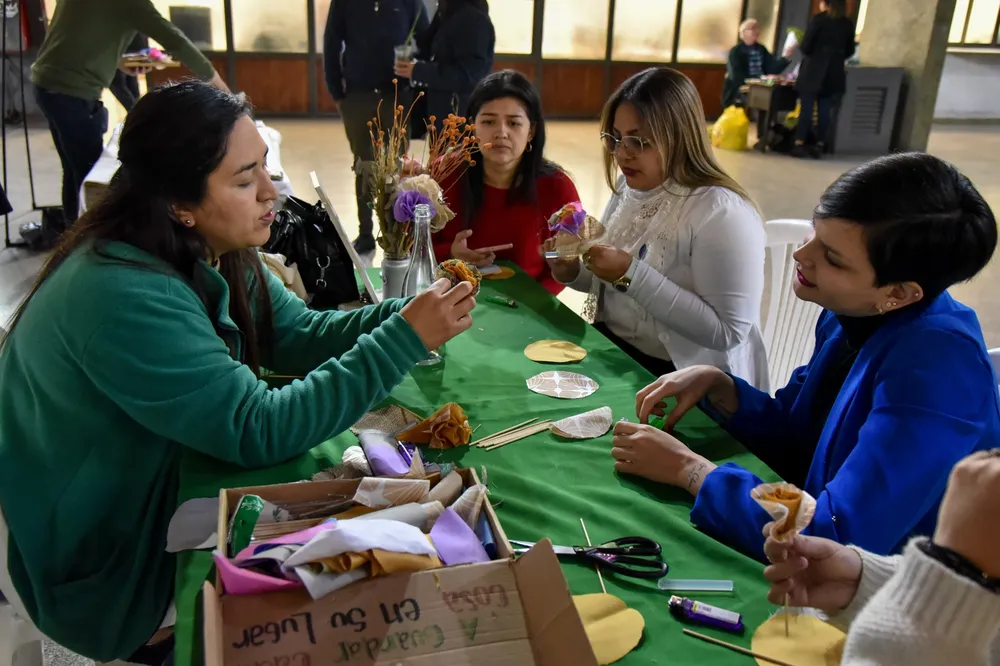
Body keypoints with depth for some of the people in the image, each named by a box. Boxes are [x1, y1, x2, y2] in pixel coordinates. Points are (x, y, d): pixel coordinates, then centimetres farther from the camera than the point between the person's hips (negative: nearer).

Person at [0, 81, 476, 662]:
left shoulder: (209, 251, -7)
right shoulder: (123, 296, -33)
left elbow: (297, 335, -2)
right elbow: (260, 433, -32)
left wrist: (406, 313, -18)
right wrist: (403, 341, -32)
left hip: (169, 486, 7)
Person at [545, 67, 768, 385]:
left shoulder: (721, 212, -20)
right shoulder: (628, 188, 5)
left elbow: (727, 332, -23)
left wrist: (631, 275, -27)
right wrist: (574, 273, -5)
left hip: (682, 378, -7)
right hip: (609, 348, 7)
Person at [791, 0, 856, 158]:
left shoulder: (818, 19, -8)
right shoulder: (848, 24, 6)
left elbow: (805, 47, -9)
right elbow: (849, 51, 11)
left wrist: (800, 47, 12)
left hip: (813, 72, -4)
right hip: (834, 74, 4)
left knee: (806, 109, 0)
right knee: (825, 111, 6)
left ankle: (799, 145, -2)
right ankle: (819, 146, 7)